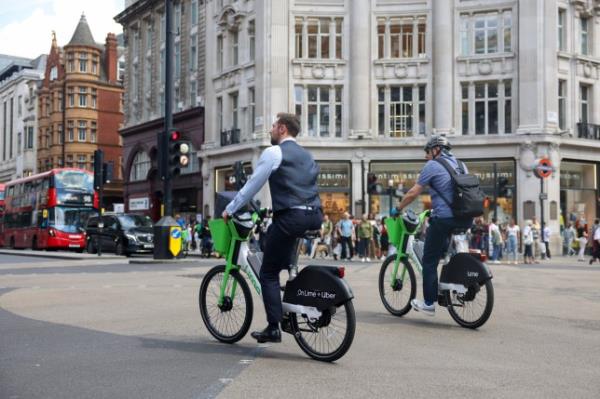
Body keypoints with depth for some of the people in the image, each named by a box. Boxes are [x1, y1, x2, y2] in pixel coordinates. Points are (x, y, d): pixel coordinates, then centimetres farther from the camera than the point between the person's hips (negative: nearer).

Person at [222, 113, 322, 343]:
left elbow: (252, 185, 0)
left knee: (268, 274, 3)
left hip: (290, 216, -7)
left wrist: (230, 210, 9)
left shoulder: (274, 152, 0)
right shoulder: (306, 155, 22)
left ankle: (273, 329, 1)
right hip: (314, 215, 7)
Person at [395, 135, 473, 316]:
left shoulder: (432, 166, -2)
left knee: (429, 261, 4)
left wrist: (398, 208, 8)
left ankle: (429, 304, 7)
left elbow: (413, 193, -5)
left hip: (444, 218, -7)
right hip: (465, 219, 7)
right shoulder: (459, 164, 18)